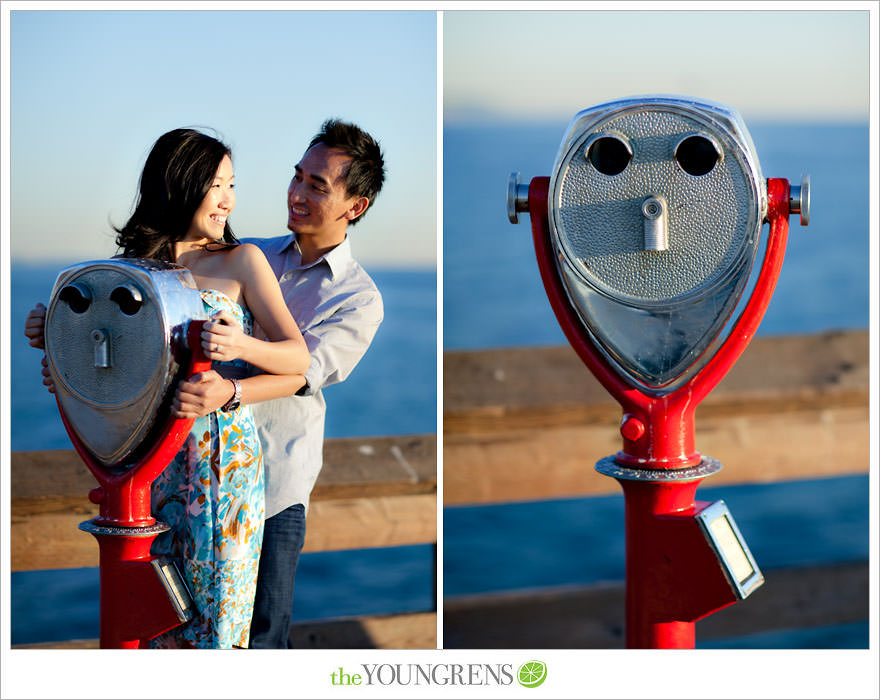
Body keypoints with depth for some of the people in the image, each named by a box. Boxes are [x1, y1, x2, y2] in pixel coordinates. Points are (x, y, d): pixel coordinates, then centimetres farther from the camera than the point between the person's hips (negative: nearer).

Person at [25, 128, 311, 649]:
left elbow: (299, 356, -5)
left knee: (217, 607, 0)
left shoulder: (241, 262, 1)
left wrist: (242, 346, -25)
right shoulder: (133, 266, 8)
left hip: (223, 457, -2)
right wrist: (54, 337, -3)